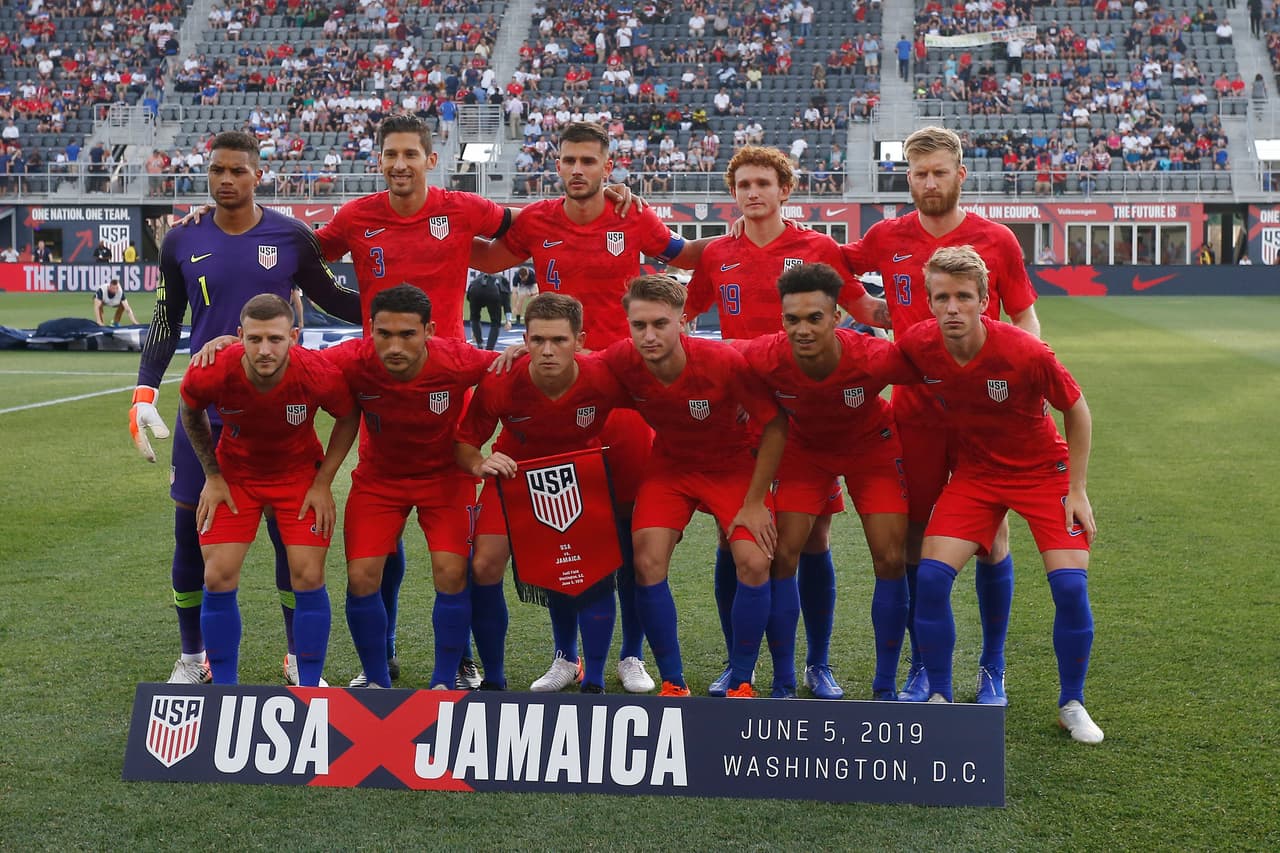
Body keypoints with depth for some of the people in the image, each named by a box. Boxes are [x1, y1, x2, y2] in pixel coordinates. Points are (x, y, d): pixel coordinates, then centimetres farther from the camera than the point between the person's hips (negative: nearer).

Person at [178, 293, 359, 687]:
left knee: (308, 577, -9)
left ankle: (309, 688, 8)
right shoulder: (211, 373, -28)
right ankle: (224, 689, 9)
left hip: (300, 473, -1)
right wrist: (213, 476, -3)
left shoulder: (320, 374, -30)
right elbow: (189, 411, -2)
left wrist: (323, 483, -10)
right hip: (234, 473, 1)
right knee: (218, 578, -7)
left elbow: (349, 418, -8)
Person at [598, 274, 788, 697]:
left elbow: (775, 424, -19)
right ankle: (673, 683, 2)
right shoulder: (621, 361, -24)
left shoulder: (723, 361, -32)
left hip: (732, 464, -2)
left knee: (754, 562, -17)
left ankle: (740, 683, 3)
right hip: (669, 464, 2)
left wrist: (754, 502, -16)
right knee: (647, 562, -16)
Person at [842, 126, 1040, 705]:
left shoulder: (997, 240, 1)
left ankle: (992, 671, 15)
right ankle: (921, 667, 18)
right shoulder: (885, 239, 4)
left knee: (992, 537, 1)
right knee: (915, 537, 4)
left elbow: (1024, 320, 6)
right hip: (913, 411, 1)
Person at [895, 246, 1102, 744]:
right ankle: (939, 699, 3)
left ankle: (1071, 705, 9)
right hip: (973, 472, 2)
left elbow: (1077, 410, -10)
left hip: (1044, 469, -2)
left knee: (1070, 586, -14)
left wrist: (1077, 490, -10)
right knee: (931, 576, -14)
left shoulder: (1026, 353, -26)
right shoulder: (916, 346, -18)